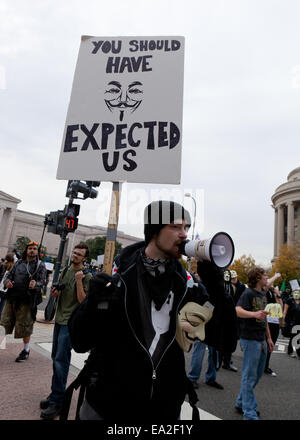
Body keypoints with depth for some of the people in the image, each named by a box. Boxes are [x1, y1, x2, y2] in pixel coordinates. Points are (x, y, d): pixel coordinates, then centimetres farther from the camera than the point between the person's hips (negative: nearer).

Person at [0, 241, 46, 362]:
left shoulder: (40, 265, -1)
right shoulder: (18, 262, 11)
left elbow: (42, 281, -8)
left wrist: (35, 284, -31)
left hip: (27, 300, -3)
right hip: (12, 298, 4)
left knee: (25, 326, 6)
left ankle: (26, 350, 24)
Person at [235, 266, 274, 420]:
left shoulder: (263, 294, 13)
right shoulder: (248, 293, -14)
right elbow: (238, 310, -28)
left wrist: (269, 337, 20)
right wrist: (254, 314, -43)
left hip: (261, 339, 9)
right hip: (250, 339, -9)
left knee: (258, 374, 17)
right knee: (250, 376, 0)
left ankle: (241, 403, 32)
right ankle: (249, 413, 11)